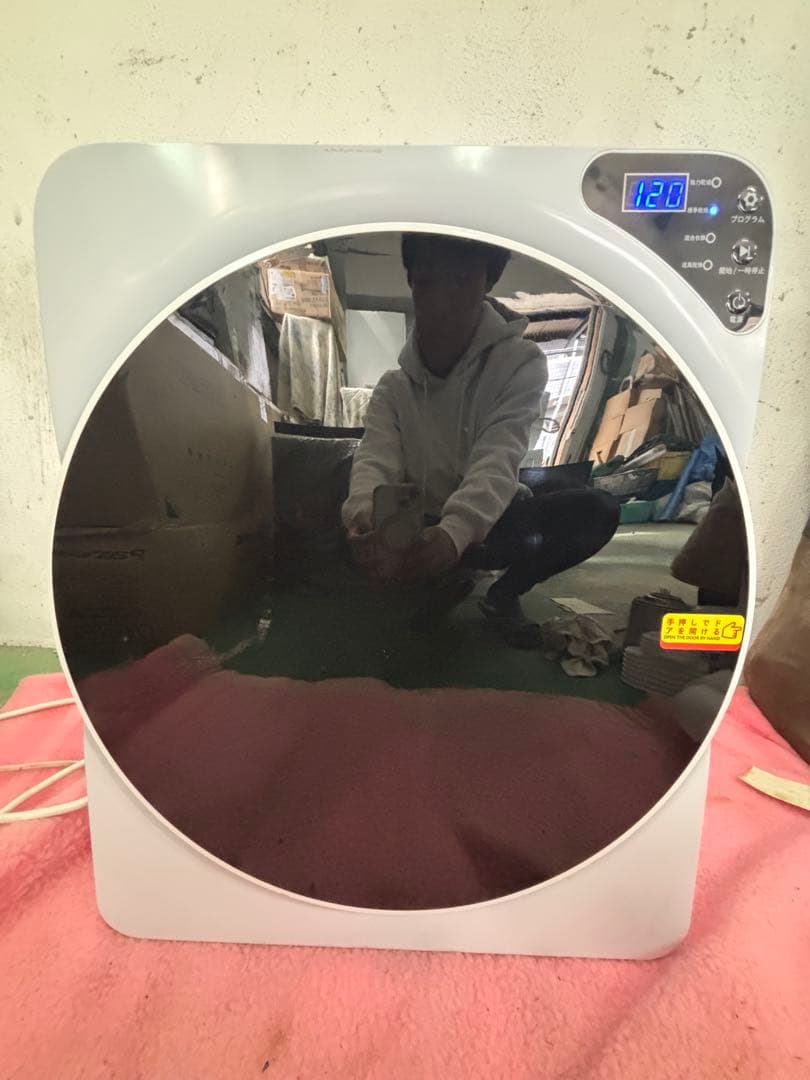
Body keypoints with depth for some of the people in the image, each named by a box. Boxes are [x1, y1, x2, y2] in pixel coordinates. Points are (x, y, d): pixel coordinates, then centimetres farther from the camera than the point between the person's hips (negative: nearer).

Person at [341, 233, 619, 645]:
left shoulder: (520, 362, -16)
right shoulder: (393, 387, -9)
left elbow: (497, 460, -33)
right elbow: (375, 461, -26)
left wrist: (455, 532, -54)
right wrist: (366, 521, -51)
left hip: (492, 524, -1)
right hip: (427, 529, 2)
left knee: (595, 510, -29)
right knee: (358, 530, -30)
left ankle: (504, 594, 0)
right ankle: (448, 578, 5)